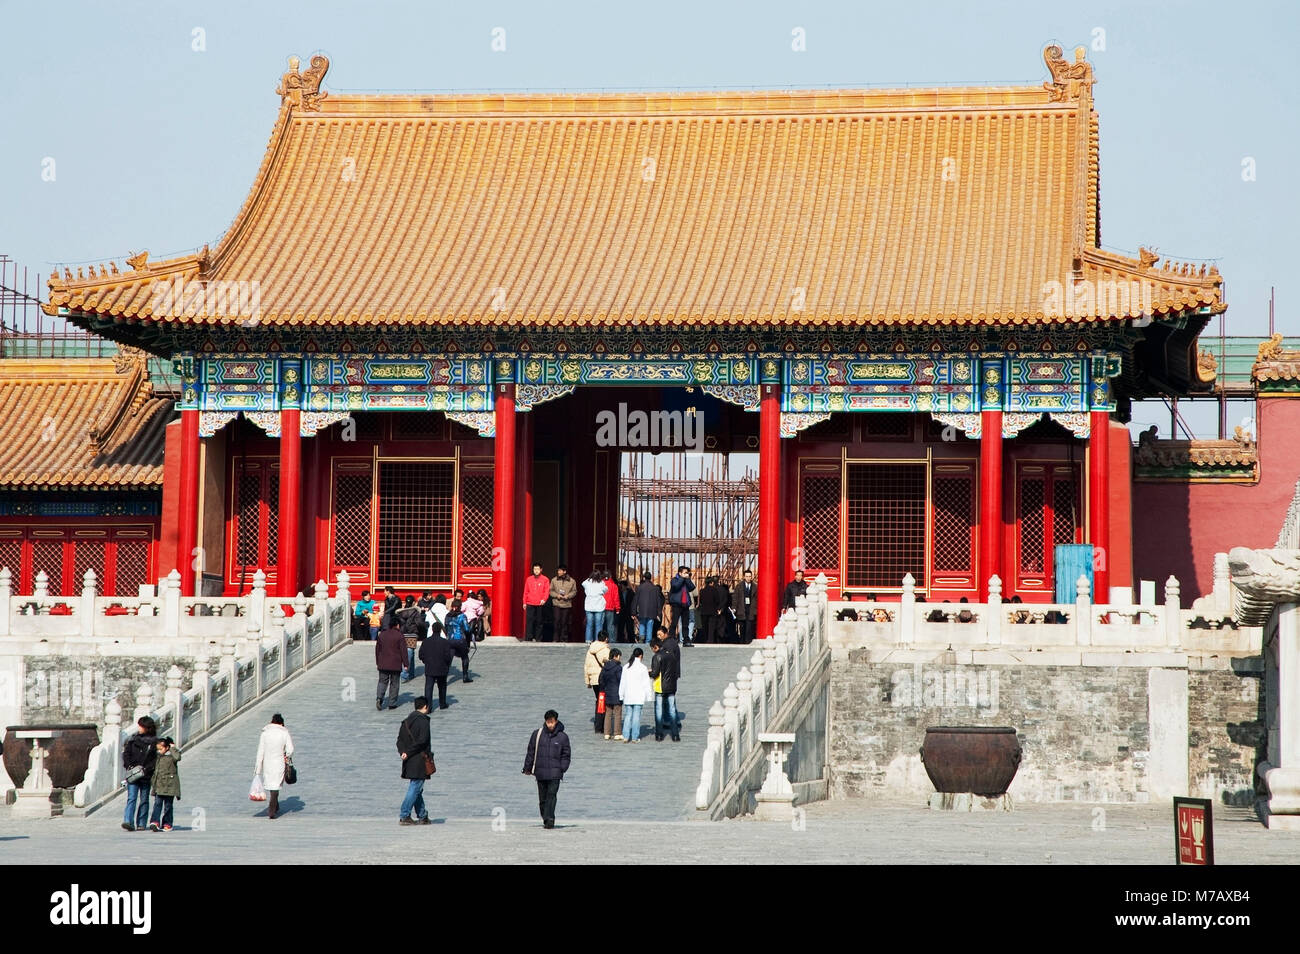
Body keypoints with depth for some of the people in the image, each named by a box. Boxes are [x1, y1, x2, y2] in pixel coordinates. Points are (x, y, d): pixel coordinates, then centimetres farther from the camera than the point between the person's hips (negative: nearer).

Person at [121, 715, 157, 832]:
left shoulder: (154, 742, 2)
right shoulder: (133, 739, 9)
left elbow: (156, 759, -3)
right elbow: (126, 754, 8)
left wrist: (145, 770, -13)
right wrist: (130, 767, -6)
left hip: (146, 776, -1)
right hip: (132, 774, 1)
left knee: (144, 800, 5)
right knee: (131, 798, -10)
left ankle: (141, 824, 11)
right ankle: (128, 821, -21)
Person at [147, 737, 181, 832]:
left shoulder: (171, 756, -4)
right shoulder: (158, 756, 14)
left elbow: (177, 757, -27)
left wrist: (173, 748, -15)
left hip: (169, 785, -5)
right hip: (158, 785, 5)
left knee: (168, 805, 2)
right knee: (157, 803, -7)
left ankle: (167, 824, 10)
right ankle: (155, 822, -16)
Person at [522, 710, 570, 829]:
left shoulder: (562, 737, 3)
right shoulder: (537, 735, 5)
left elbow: (565, 755, 8)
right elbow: (531, 752, 10)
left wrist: (562, 769, -3)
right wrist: (527, 768, 9)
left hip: (555, 773, -2)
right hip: (540, 772, 2)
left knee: (552, 796, -13)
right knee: (542, 798, 6)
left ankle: (549, 820, -16)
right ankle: (546, 820, 16)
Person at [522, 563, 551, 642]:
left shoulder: (545, 579, 4)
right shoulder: (529, 579, 10)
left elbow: (547, 591, -1)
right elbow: (526, 592, 13)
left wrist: (544, 599, -17)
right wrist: (524, 602, 8)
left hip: (540, 604, -1)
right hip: (530, 604, 1)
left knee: (539, 621, 1)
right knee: (529, 621, -5)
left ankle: (537, 638, 6)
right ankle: (529, 638, -5)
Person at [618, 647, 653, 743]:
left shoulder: (626, 667, 4)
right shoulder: (642, 667, -6)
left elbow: (622, 682, 8)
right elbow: (646, 683, -4)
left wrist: (621, 695, 14)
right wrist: (648, 695, 3)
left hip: (628, 696, 3)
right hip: (638, 696, -3)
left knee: (628, 716, 7)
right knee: (636, 716, 1)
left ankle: (625, 737, 0)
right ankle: (635, 737, 2)